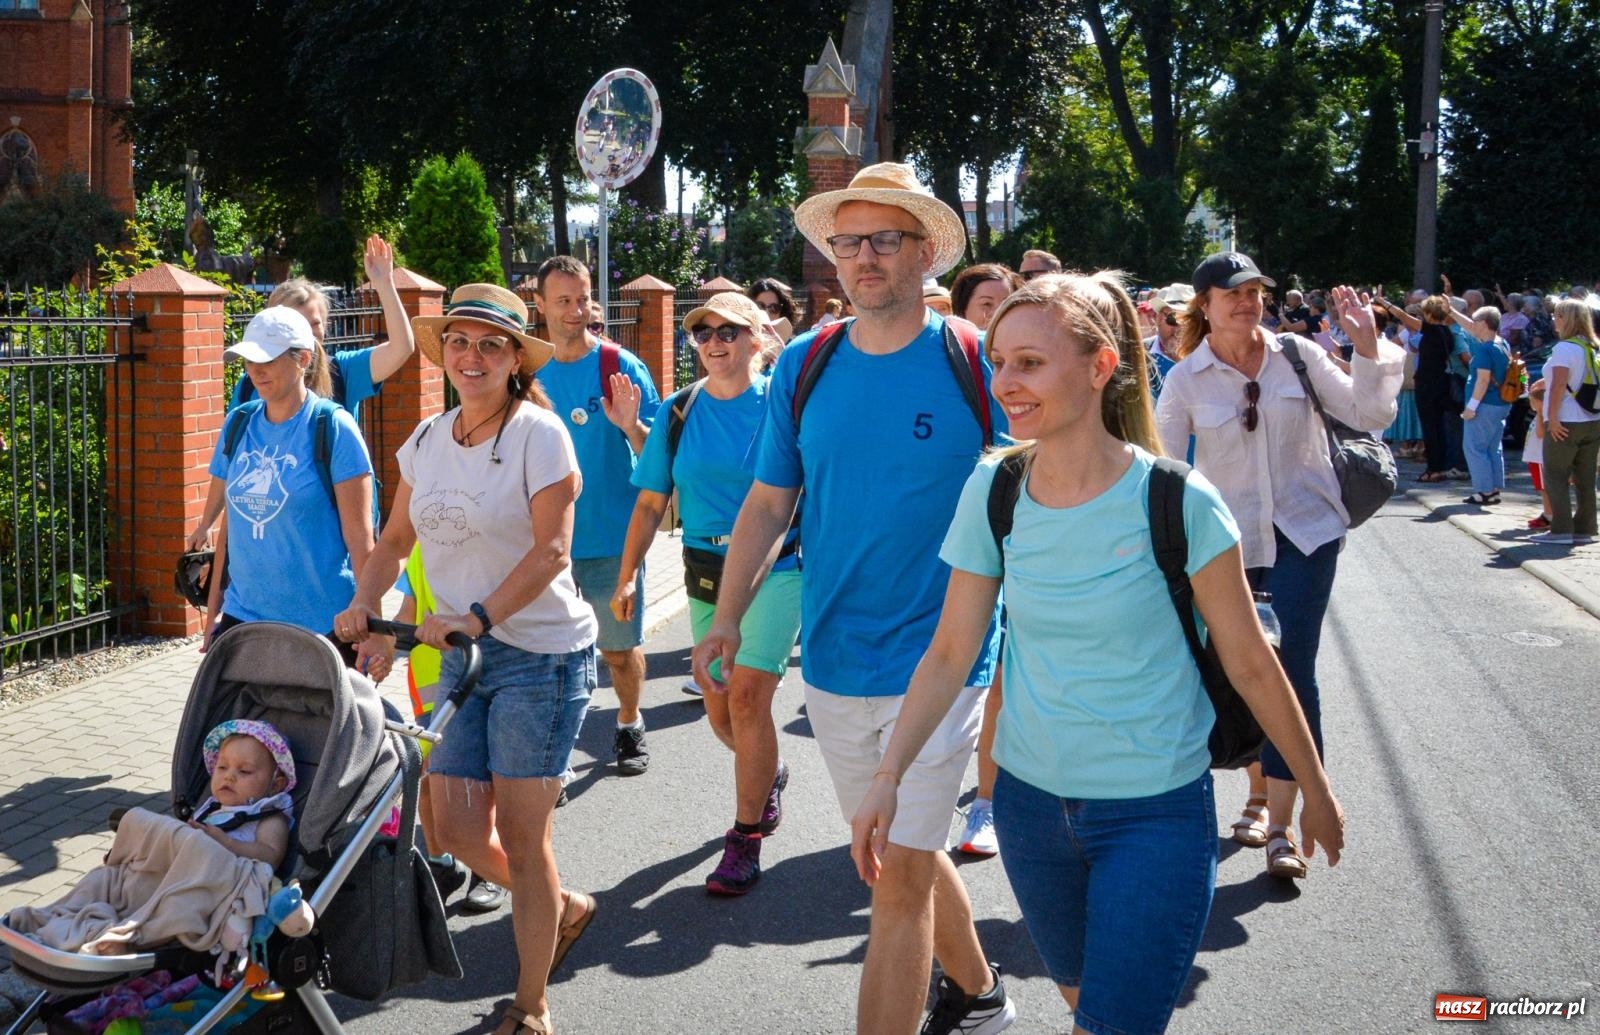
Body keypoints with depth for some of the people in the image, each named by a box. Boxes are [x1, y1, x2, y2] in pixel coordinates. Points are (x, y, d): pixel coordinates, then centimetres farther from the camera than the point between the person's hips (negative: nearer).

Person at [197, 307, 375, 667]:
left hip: (323, 624, -4)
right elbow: (230, 524, 14)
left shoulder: (333, 427, -7)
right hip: (241, 617, 5)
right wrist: (213, 613, 13)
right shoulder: (238, 425, 8)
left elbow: (359, 537, -9)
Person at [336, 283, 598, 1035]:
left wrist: (477, 618, -25)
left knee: (519, 834, -2)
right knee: (456, 829, 3)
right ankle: (562, 908, 33)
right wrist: (364, 605, 1)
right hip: (464, 655, 6)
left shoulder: (538, 433, -12)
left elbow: (550, 550, -17)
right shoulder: (428, 441, 8)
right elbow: (396, 537, 17)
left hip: (541, 654, -6)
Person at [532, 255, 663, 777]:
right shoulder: (533, 375, 5)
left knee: (620, 647, 9)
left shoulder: (622, 367, -6)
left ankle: (630, 727, 31)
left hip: (611, 537, -3)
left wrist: (630, 426, -27)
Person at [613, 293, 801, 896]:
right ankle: (767, 773, 44)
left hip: (773, 568, -4)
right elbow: (651, 502, 7)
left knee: (747, 695, -16)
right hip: (705, 573, 5)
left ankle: (745, 838, -2)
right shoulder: (679, 412, 6)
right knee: (720, 712, 11)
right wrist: (627, 576, -2)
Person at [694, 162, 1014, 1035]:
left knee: (900, 874, -5)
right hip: (832, 661, 5)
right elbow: (767, 504, 8)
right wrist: (728, 620, 0)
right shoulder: (802, 367, 3)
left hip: (936, 661, -5)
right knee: (897, 856, 19)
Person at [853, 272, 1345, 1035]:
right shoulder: (993, 491, -7)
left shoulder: (1176, 502, -17)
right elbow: (950, 653, -1)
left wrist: (1315, 789, 2)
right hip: (1030, 798, 4)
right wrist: (887, 777, -10)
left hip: (1156, 810, -4)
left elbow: (1250, 666, -8)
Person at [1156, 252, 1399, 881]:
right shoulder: (1186, 381, -4)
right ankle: (1258, 795, 34)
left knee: (1291, 669, -10)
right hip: (1230, 541, 1)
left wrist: (1367, 347, -15)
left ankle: (1281, 828, -8)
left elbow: (1370, 415, -2)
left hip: (1304, 533, -1)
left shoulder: (1297, 356, -2)